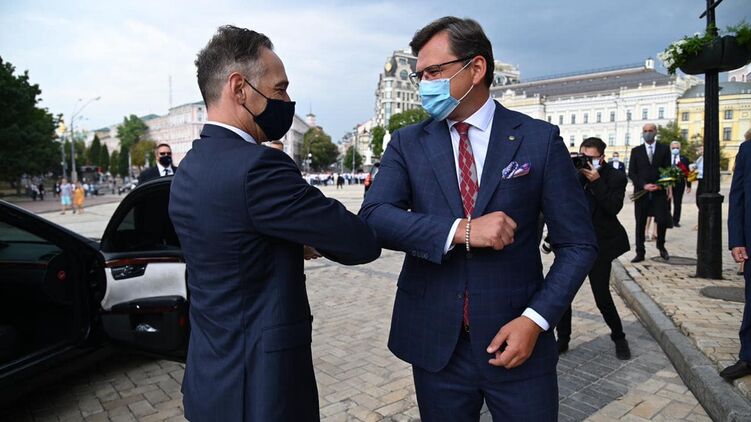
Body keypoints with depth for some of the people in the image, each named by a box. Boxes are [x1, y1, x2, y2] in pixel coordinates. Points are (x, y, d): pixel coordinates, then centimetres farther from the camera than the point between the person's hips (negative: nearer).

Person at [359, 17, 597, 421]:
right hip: (435, 346, 2)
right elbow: (373, 216, -12)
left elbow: (578, 244, -1)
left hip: (517, 340, -1)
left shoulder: (539, 139, -3)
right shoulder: (407, 143, 2)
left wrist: (536, 319, -12)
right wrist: (459, 231, -23)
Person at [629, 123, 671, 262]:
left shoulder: (664, 149, 8)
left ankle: (661, 246, 21)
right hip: (641, 192, 1)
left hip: (659, 192, 0)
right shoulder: (636, 151, 8)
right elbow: (631, 173, 2)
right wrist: (644, 185, -12)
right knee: (640, 223, 2)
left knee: (662, 220, -7)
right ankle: (640, 253, 8)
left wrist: (661, 184, -13)